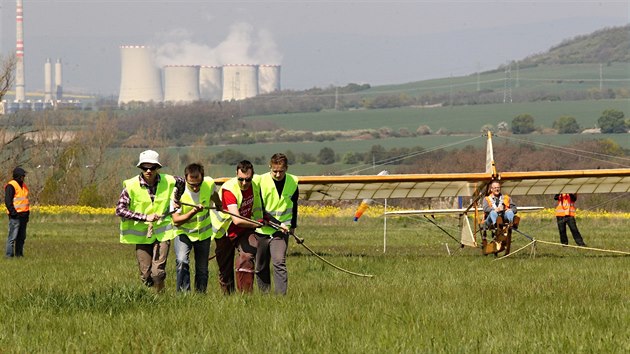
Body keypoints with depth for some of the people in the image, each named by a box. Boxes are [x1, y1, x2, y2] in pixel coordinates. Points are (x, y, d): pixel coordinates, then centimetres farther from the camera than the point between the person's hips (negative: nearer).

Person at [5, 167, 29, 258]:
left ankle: (19, 253, 16)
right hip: (15, 216, -9)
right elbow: (8, 201, -15)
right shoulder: (11, 186, -10)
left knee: (22, 236, 11)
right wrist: (13, 212, -19)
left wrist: (27, 213, 19)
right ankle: (9, 254, -8)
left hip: (23, 215, 9)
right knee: (13, 236, -9)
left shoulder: (23, 186, 17)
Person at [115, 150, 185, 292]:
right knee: (146, 276, -1)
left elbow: (182, 182, 21)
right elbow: (120, 210, -17)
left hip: (162, 232, 0)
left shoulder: (168, 182, -3)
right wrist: (145, 217, -22)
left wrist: (176, 201, 18)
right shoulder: (131, 186, -11)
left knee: (158, 273, -13)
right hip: (141, 235, 0)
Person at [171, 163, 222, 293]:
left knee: (202, 270, 8)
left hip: (203, 232, 3)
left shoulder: (209, 184, -17)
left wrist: (220, 206, 32)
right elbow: (176, 220, -25)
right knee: (182, 261, -26)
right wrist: (193, 212, -41)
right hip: (183, 232, -3)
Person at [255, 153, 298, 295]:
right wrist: (278, 224, -20)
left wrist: (293, 226, 26)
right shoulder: (261, 182, -12)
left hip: (281, 231, 0)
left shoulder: (293, 182, -2)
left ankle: (281, 295, -19)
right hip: (262, 229, 0)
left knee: (279, 262, -17)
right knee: (261, 267, 7)